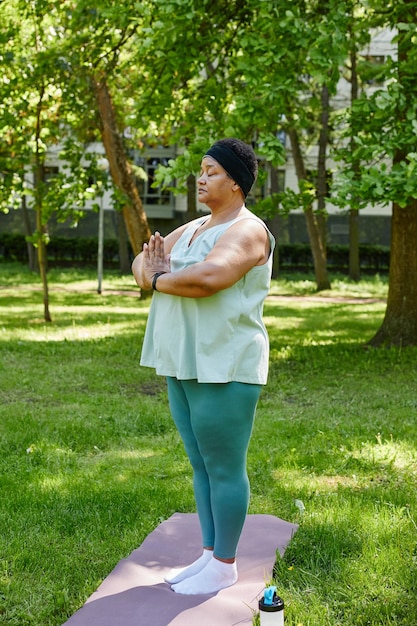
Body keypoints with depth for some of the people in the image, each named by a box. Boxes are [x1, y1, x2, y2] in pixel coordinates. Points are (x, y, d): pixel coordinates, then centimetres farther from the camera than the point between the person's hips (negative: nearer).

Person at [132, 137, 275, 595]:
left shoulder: (247, 230, -12)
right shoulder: (193, 228, 16)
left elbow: (209, 276, -30)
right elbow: (141, 263, 16)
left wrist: (159, 280, -13)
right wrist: (151, 269, -8)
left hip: (224, 369, -9)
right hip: (185, 367, 9)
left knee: (224, 468, 1)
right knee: (201, 466, 15)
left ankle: (224, 565, 13)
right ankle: (209, 555, 26)